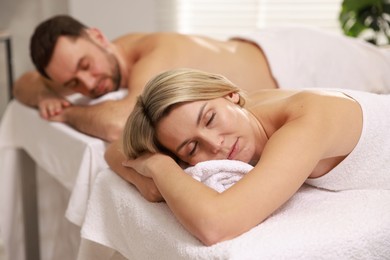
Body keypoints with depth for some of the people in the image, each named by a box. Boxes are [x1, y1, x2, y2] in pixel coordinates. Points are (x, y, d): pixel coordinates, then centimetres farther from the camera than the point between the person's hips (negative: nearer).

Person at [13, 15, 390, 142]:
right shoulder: (104, 59, -15)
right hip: (256, 49, 6)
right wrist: (45, 96, -24)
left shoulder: (159, 57, -40)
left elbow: (119, 124, -58)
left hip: (296, 58, -6)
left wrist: (68, 113, -37)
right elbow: (23, 84, -1)